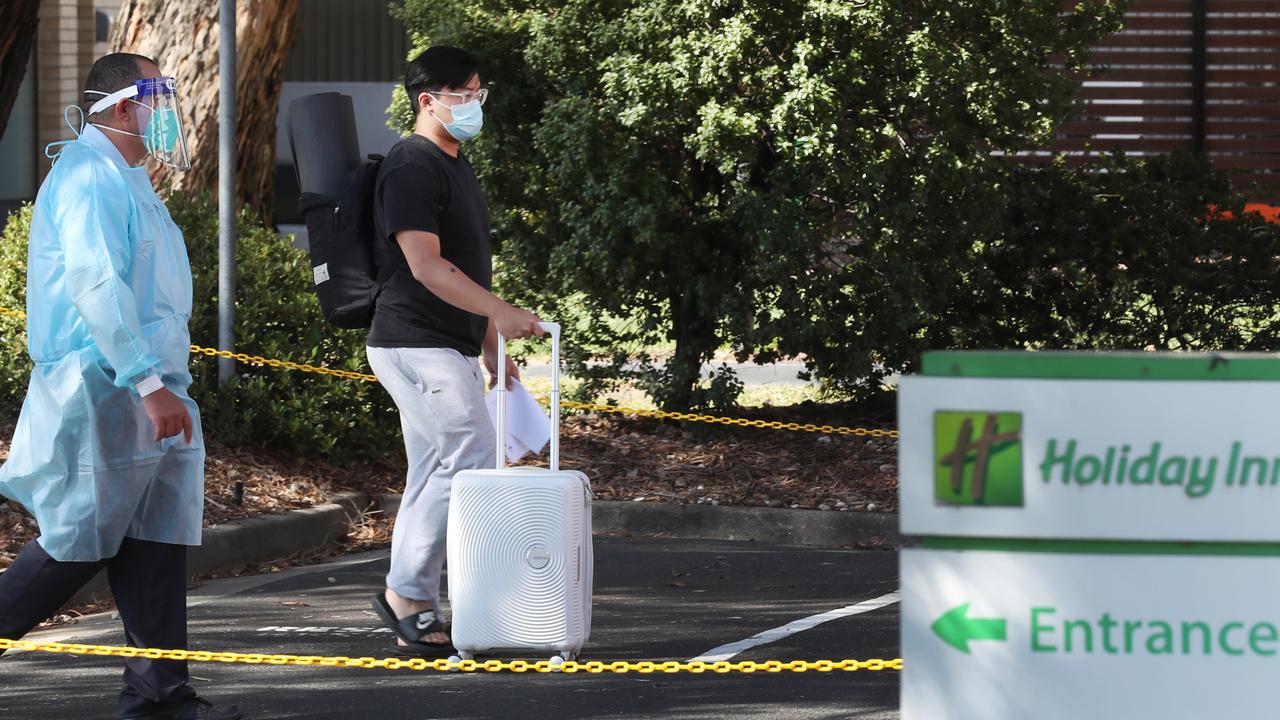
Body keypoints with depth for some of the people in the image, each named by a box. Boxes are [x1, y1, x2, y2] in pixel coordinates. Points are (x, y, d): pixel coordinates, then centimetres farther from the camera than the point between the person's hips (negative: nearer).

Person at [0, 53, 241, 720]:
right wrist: (150, 383, -26)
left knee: (157, 540, 6)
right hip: (101, 390, -10)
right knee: (83, 539, -7)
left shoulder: (125, 178, 20)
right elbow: (98, 288, -23)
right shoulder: (89, 177, -14)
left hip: (144, 392, 10)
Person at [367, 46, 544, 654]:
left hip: (450, 347, 10)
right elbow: (426, 266, -22)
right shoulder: (413, 167, -13)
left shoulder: (454, 167, 19)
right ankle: (407, 592, -6)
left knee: (435, 477, 9)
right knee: (471, 461, -14)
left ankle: (416, 621, 12)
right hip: (418, 346, -10)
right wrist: (500, 312, -26)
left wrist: (491, 351, 22)